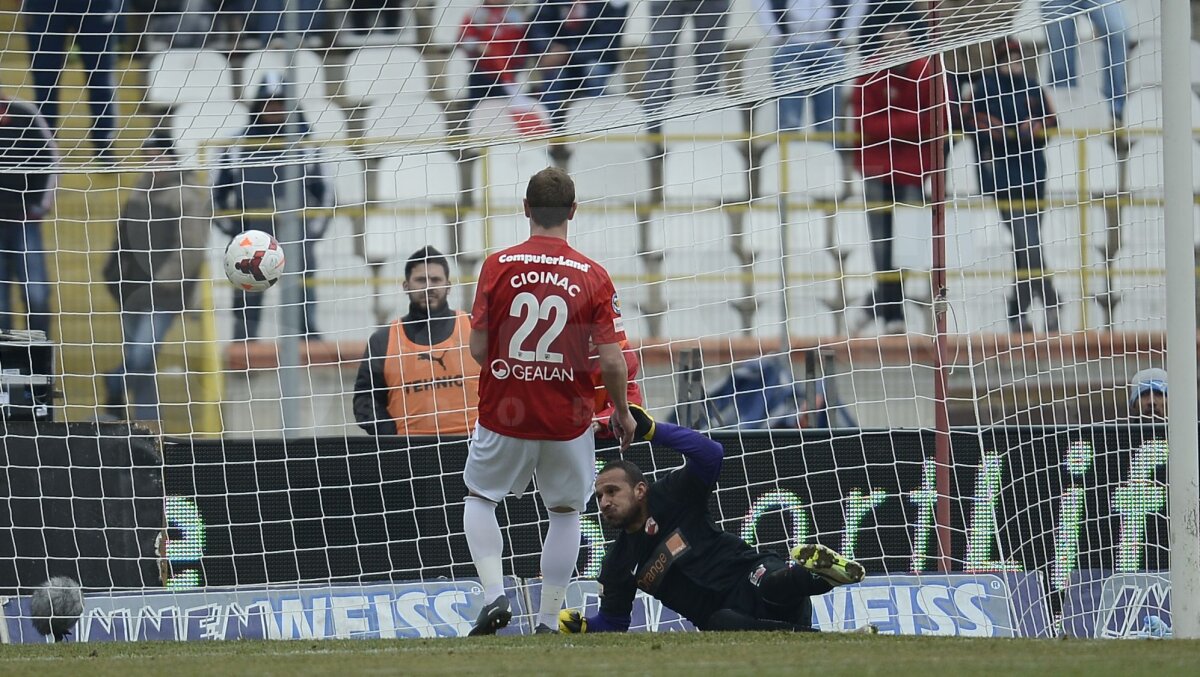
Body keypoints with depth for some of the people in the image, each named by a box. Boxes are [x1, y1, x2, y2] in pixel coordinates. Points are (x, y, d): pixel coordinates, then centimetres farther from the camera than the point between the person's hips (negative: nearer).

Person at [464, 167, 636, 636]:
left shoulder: (498, 266, -7)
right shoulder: (593, 277, -8)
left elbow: (478, 349, -6)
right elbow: (611, 360, -10)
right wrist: (623, 412, 7)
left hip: (504, 417, 0)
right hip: (568, 421, 0)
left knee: (479, 499, 20)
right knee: (565, 513, 17)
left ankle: (494, 594, 0)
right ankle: (548, 623, 13)